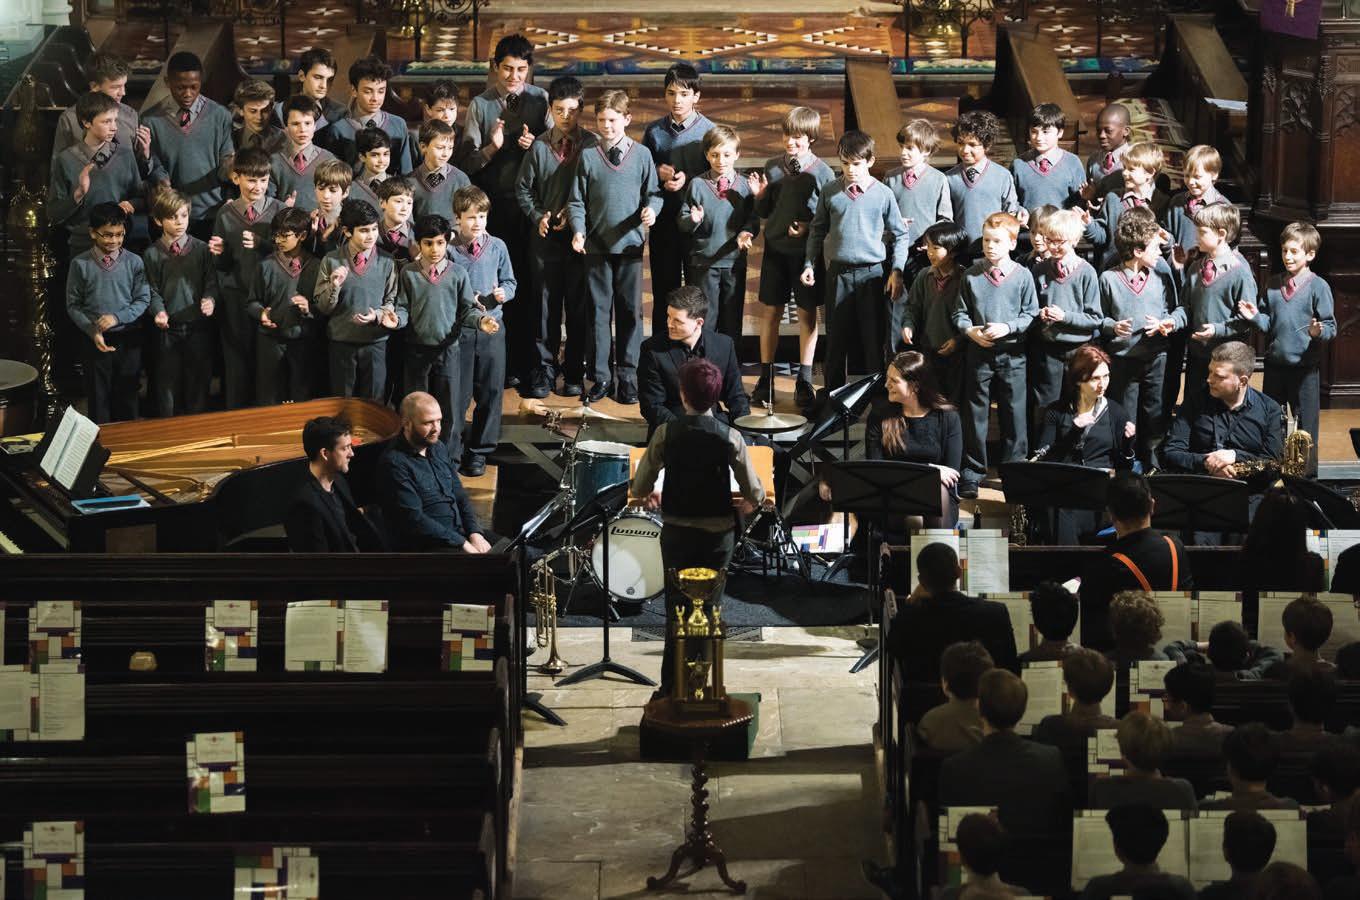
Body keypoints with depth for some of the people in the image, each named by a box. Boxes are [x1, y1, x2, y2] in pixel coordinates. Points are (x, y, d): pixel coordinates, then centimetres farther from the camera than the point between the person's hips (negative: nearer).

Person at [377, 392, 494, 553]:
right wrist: (462, 544, -19)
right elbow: (415, 520, -19)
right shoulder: (394, 463, -15)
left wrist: (475, 533, -3)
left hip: (459, 531, 8)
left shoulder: (438, 448, 11)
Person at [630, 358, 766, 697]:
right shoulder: (729, 438, -11)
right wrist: (749, 504, 15)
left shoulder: (666, 433, -11)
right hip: (718, 533, 0)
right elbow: (755, 494, -8)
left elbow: (639, 489, -7)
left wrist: (651, 495, 16)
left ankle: (671, 688, 8)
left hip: (676, 532, 0)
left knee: (677, 609, 10)